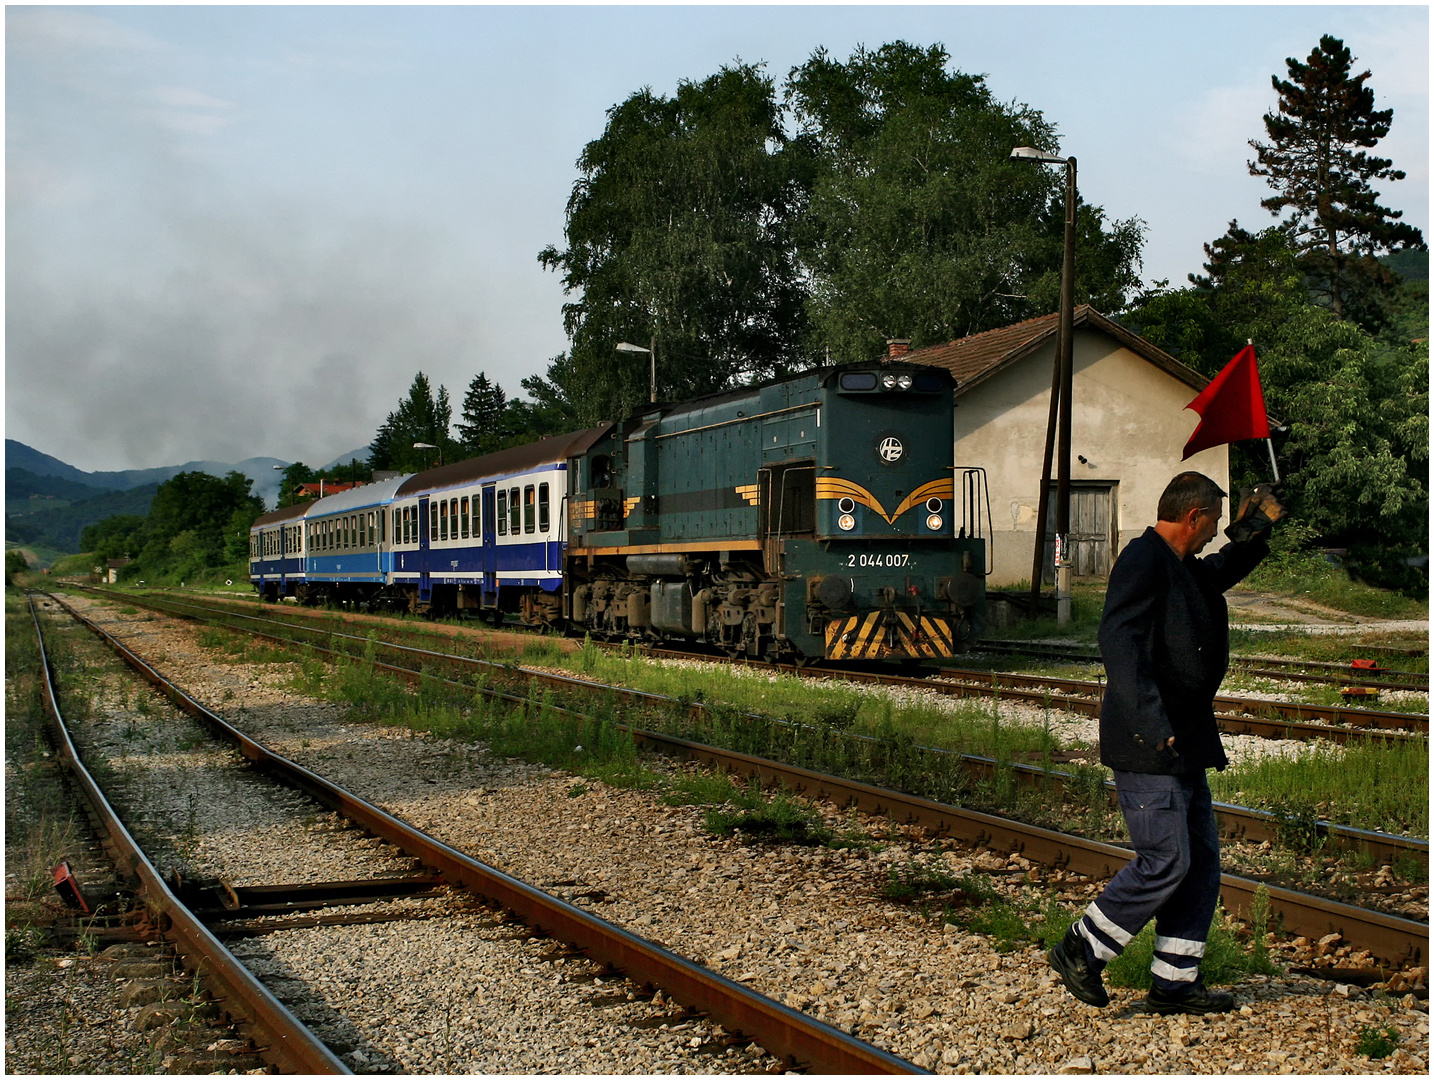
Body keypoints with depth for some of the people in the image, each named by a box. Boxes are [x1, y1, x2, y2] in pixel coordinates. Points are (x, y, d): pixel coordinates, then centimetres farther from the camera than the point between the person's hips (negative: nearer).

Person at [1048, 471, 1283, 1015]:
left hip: (1183, 745, 10)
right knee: (1165, 862, -8)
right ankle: (1080, 951, 7)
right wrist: (1152, 722, -35)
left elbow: (1221, 572, 42)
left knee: (1202, 860, 10)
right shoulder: (1142, 561, -14)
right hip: (1148, 746, -10)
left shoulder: (1185, 569, 17)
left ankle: (1174, 981, 16)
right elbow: (1119, 642, -27)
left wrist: (1251, 532, 24)